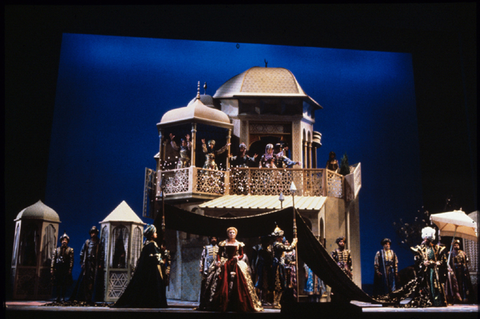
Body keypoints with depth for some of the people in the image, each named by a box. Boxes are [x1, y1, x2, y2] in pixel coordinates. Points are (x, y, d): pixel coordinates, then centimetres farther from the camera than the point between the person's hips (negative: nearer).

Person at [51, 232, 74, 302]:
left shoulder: (70, 250, 8)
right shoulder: (57, 249, 15)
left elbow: (71, 260, 0)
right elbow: (53, 259, 10)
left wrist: (70, 269, -9)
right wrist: (52, 269, 1)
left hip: (65, 269, -2)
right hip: (57, 269, 2)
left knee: (64, 285, -5)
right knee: (57, 284, 0)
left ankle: (62, 297, 1)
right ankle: (58, 297, 10)